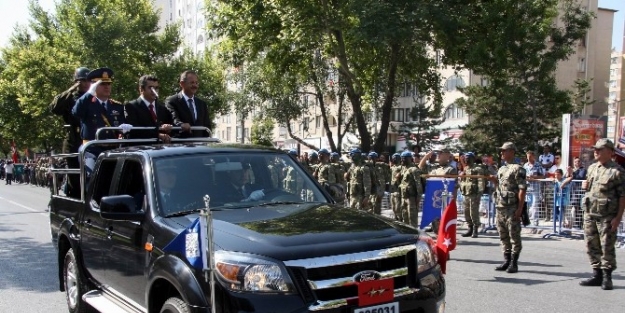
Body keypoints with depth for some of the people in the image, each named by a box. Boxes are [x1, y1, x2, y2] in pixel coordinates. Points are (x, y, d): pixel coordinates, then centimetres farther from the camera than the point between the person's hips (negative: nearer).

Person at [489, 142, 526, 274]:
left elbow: (522, 189, -13)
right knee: (503, 236, 12)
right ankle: (507, 260, 20)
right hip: (500, 208, 8)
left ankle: (514, 263, 5)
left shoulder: (518, 169, -8)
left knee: (514, 236, -1)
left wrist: (520, 208, -18)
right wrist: (494, 180, 3)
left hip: (512, 209, -8)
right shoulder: (501, 169, 17)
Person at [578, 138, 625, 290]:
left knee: (607, 248, 0)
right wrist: (584, 185, 3)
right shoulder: (592, 168, 12)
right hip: (589, 214, 7)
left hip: (607, 216, -7)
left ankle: (607, 277, 10)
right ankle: (597, 275, 21)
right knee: (592, 247, 11)